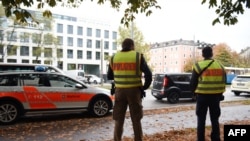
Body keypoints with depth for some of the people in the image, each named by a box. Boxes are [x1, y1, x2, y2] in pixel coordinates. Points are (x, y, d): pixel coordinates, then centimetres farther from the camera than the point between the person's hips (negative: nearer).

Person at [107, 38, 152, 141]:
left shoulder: (114, 58, 4)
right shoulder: (138, 57, -4)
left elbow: (109, 76, 12)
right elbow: (148, 74, -12)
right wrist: (145, 87, 3)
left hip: (120, 91, 2)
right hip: (134, 91, -1)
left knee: (118, 121, 10)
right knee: (136, 120, 11)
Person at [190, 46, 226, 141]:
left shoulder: (198, 66, -8)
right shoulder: (220, 66, 5)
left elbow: (193, 82, -5)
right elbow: (223, 82, 11)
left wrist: (195, 91, 12)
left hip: (202, 96, -3)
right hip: (216, 96, 4)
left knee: (201, 120, 6)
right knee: (215, 119, 14)